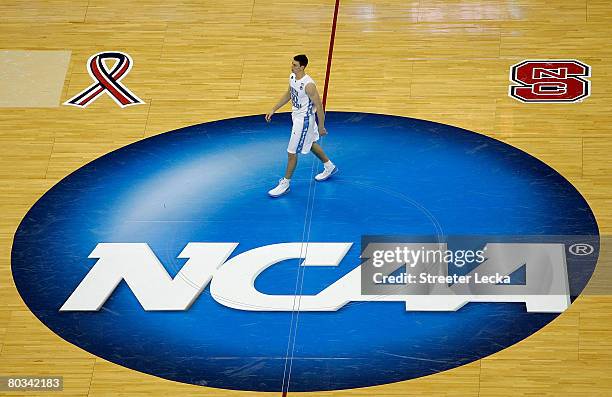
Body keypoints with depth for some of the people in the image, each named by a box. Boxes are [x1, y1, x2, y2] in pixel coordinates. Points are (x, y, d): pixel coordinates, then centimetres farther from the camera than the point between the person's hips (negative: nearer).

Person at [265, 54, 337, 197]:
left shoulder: (308, 85, -30)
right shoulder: (292, 77, -4)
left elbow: (319, 106, -23)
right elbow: (288, 94, 14)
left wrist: (321, 127, -17)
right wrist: (273, 110, 12)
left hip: (304, 120, -9)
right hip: (296, 116, 9)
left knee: (292, 152, -1)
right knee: (311, 144, 27)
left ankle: (285, 184, 13)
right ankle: (330, 167, 48)